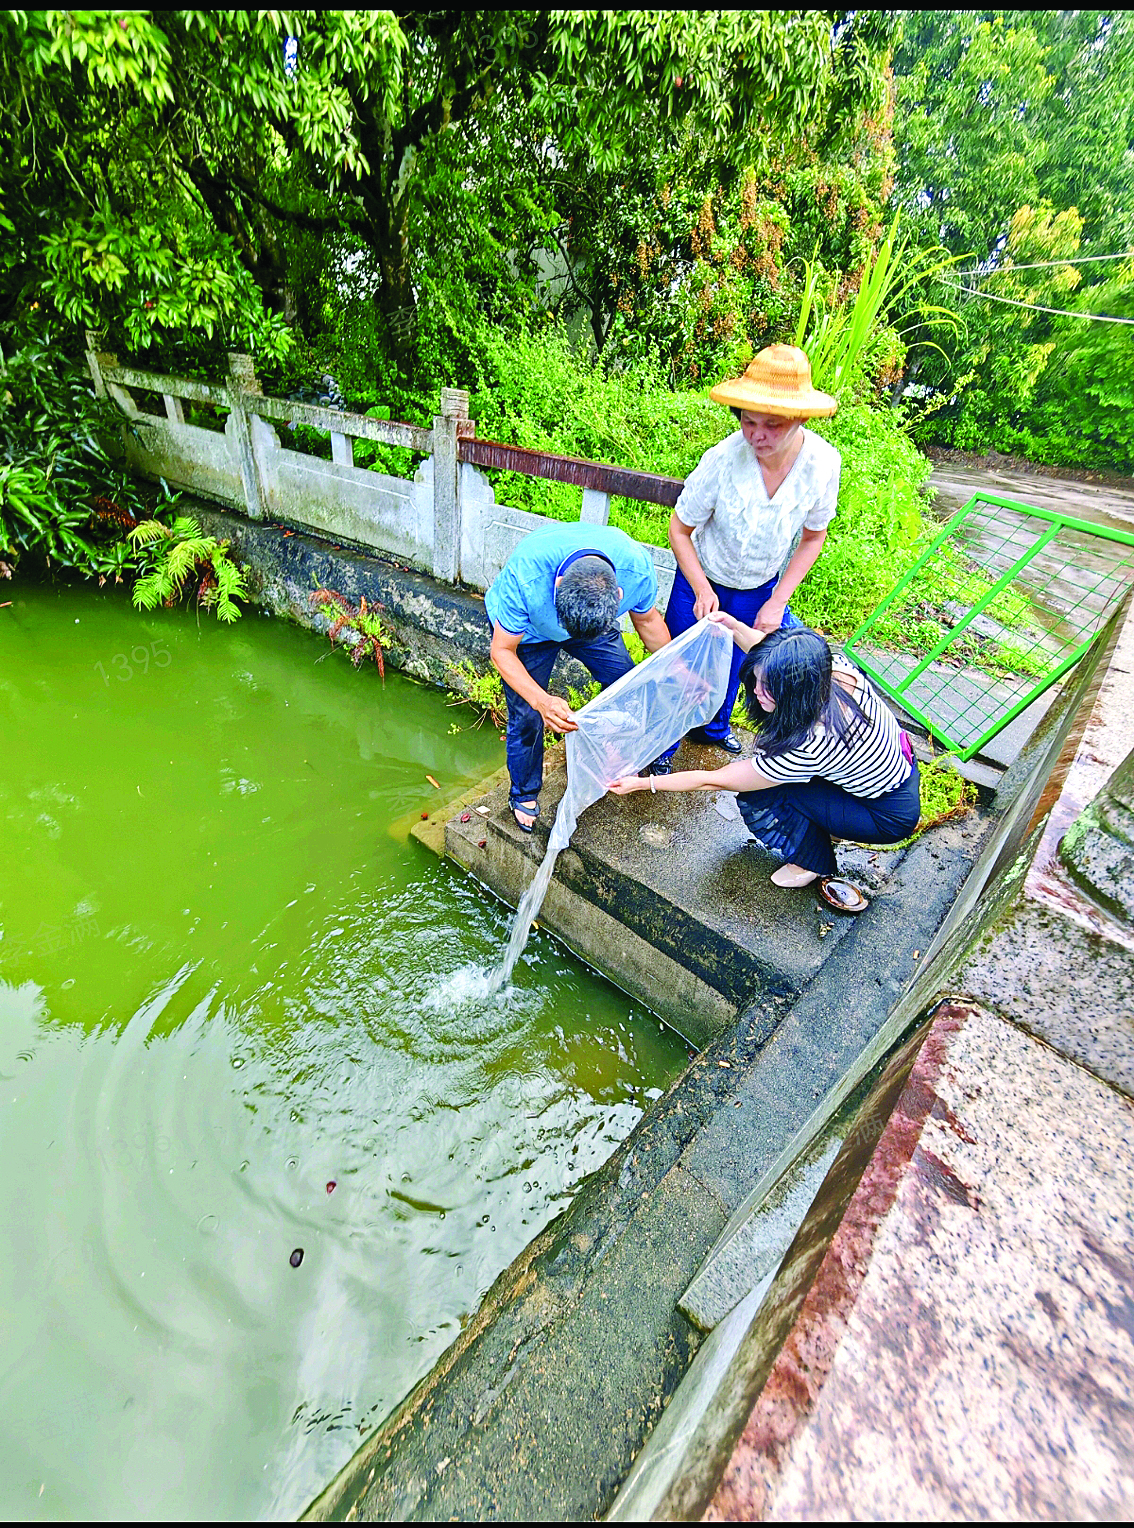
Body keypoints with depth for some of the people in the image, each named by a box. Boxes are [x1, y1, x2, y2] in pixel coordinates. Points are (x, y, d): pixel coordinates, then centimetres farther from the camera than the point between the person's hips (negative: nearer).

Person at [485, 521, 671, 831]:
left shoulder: (637, 568, -35)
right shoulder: (524, 576, -45)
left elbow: (647, 620, -11)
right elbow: (502, 651, -32)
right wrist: (542, 701, -49)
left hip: (598, 620, 3)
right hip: (525, 628, -3)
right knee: (527, 717, -4)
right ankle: (524, 794, 23)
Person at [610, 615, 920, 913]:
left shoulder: (807, 747, -38)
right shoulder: (834, 667, -21)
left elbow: (712, 780, -28)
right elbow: (770, 659, 2)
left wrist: (643, 783, -21)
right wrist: (734, 626, -13)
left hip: (891, 817, -7)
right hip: (899, 759, 8)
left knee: (756, 797, -15)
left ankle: (816, 864, 8)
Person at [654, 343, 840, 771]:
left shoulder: (823, 463, -21)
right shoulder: (722, 459, -30)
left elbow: (813, 538, -5)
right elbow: (679, 529, -16)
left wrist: (778, 602, -11)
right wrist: (702, 590, -24)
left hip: (760, 590, 3)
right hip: (702, 580, -3)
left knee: (733, 665, 23)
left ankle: (713, 727, 53)